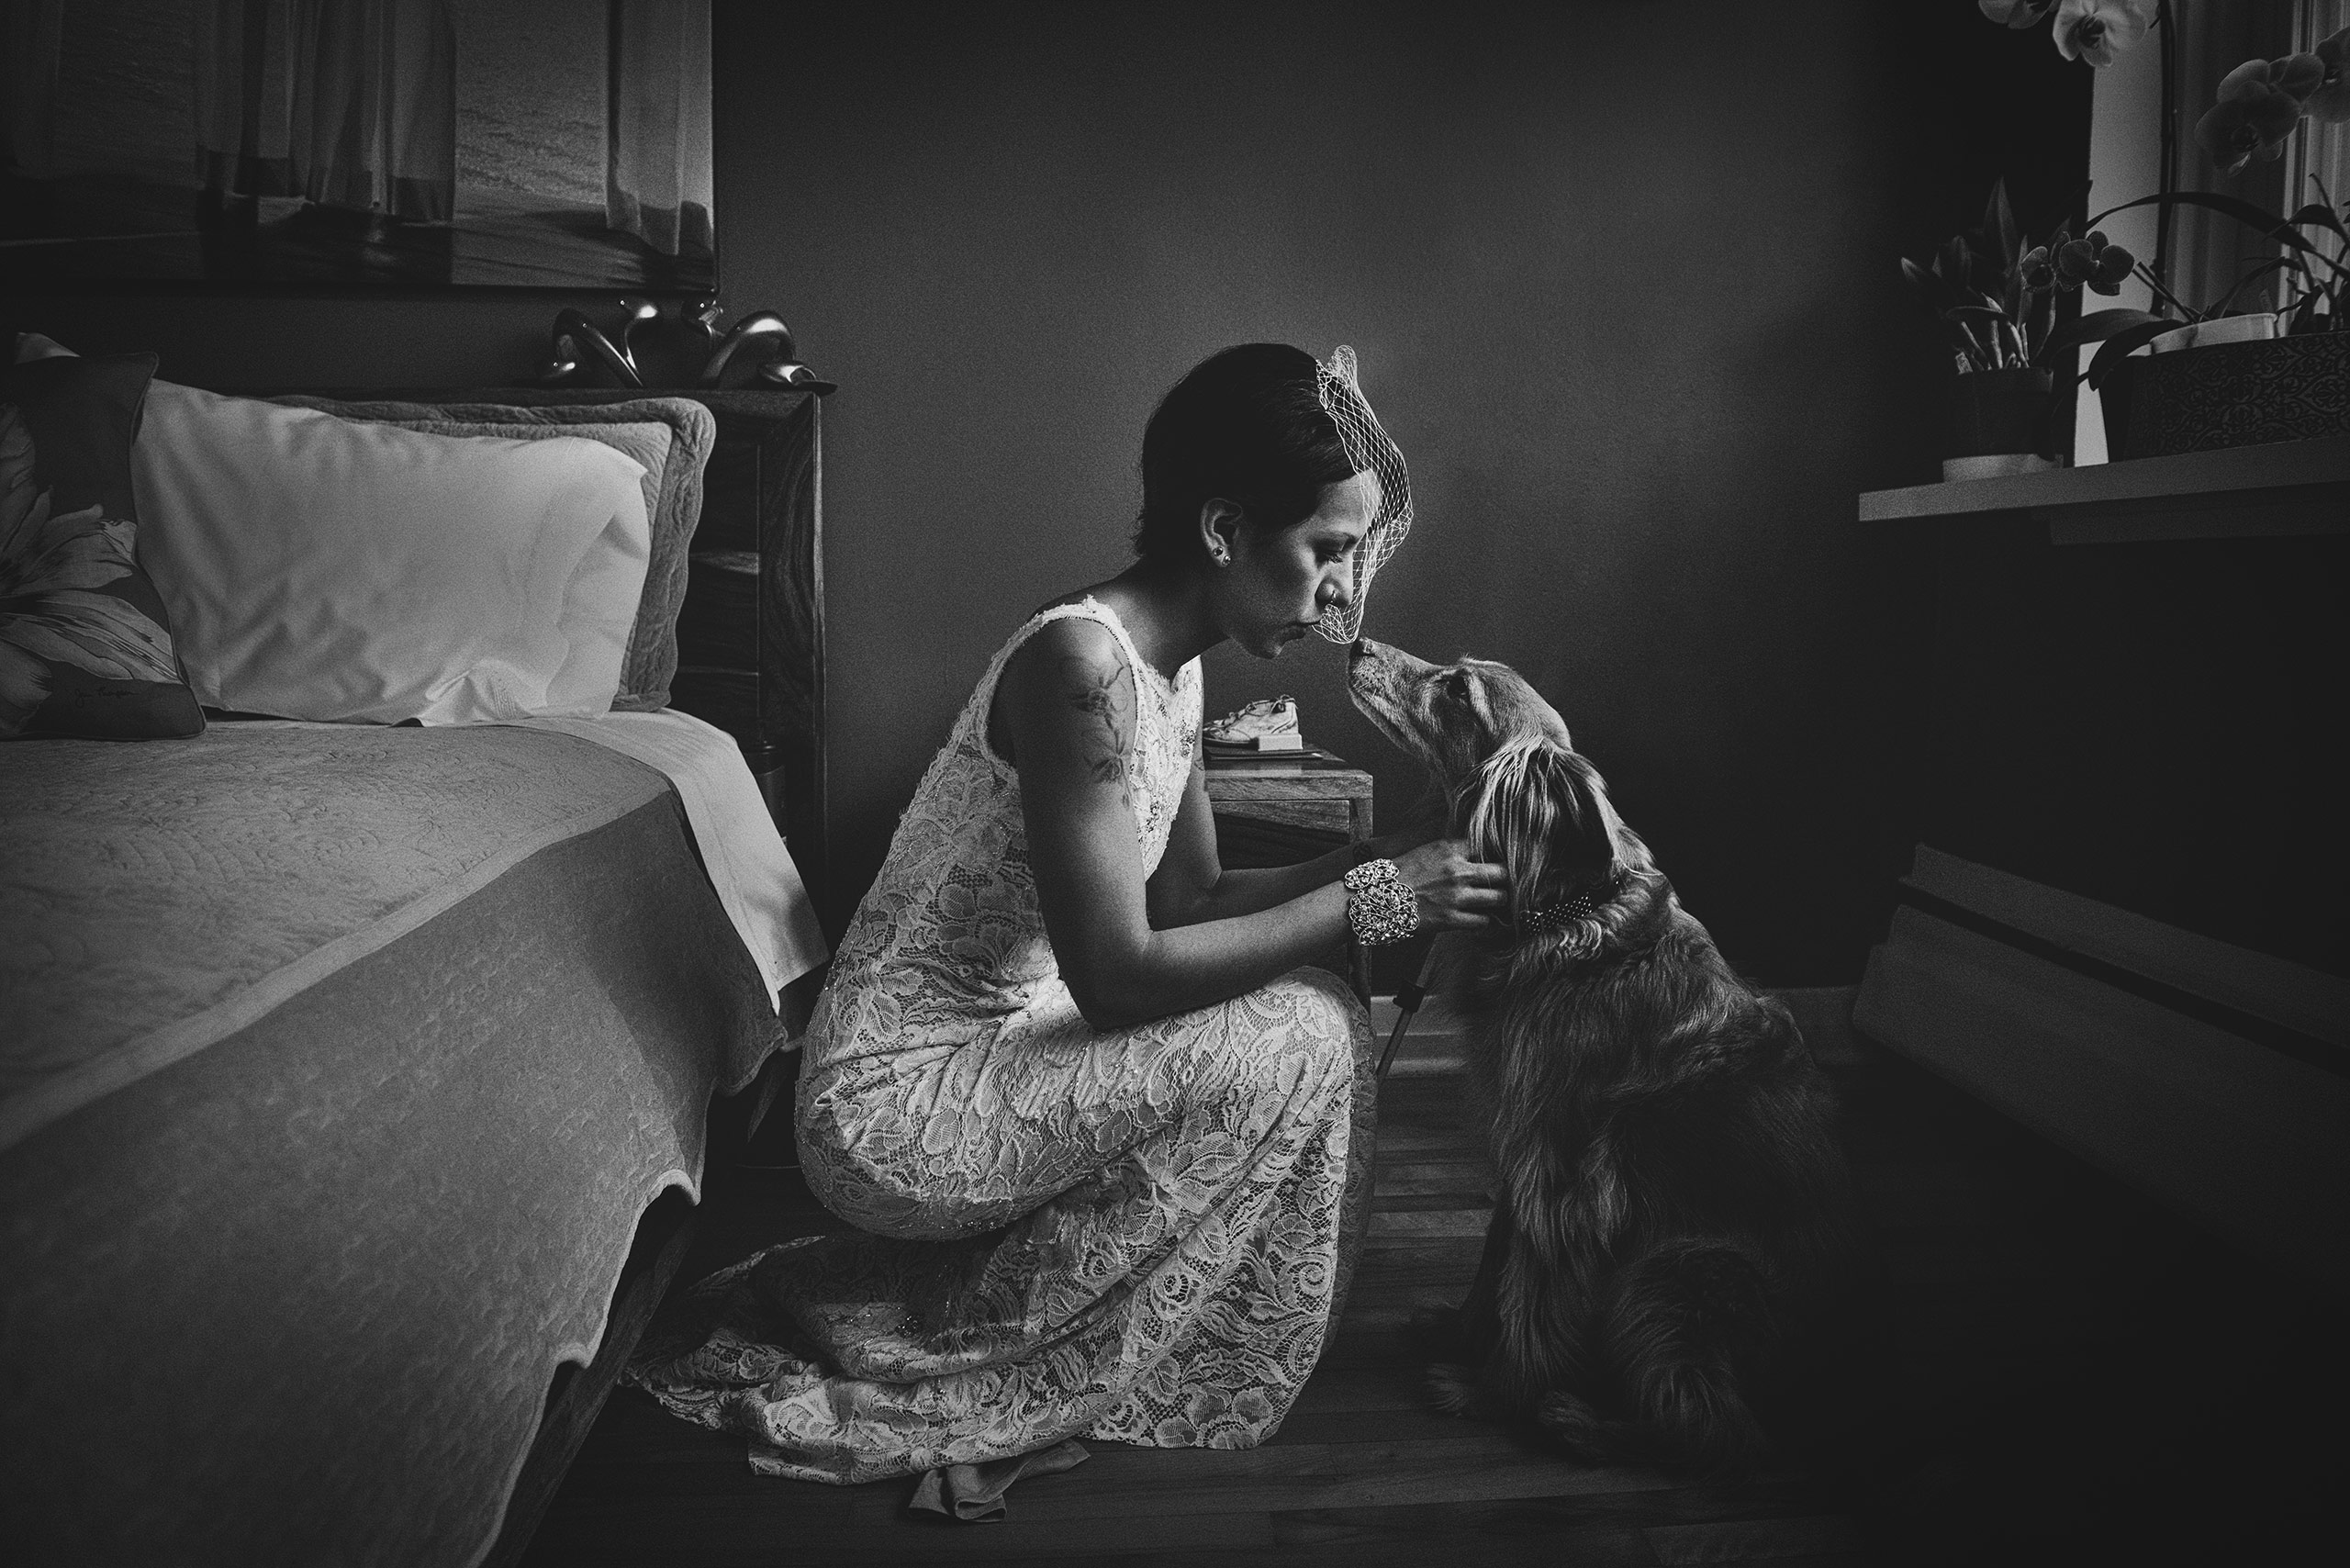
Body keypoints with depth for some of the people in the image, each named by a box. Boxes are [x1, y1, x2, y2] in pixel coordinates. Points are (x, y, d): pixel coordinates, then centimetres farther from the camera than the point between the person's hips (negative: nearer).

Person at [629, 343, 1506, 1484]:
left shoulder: (1168, 663, 5)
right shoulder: (1081, 664, -24)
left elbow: (1189, 901, 8)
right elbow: (1116, 976, -26)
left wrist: (1383, 861, -5)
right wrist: (1369, 902, -21)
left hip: (986, 1038, 9)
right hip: (900, 1102, -9)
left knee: (1306, 1013, 4)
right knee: (1301, 1041, -13)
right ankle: (1000, 1377, -1)